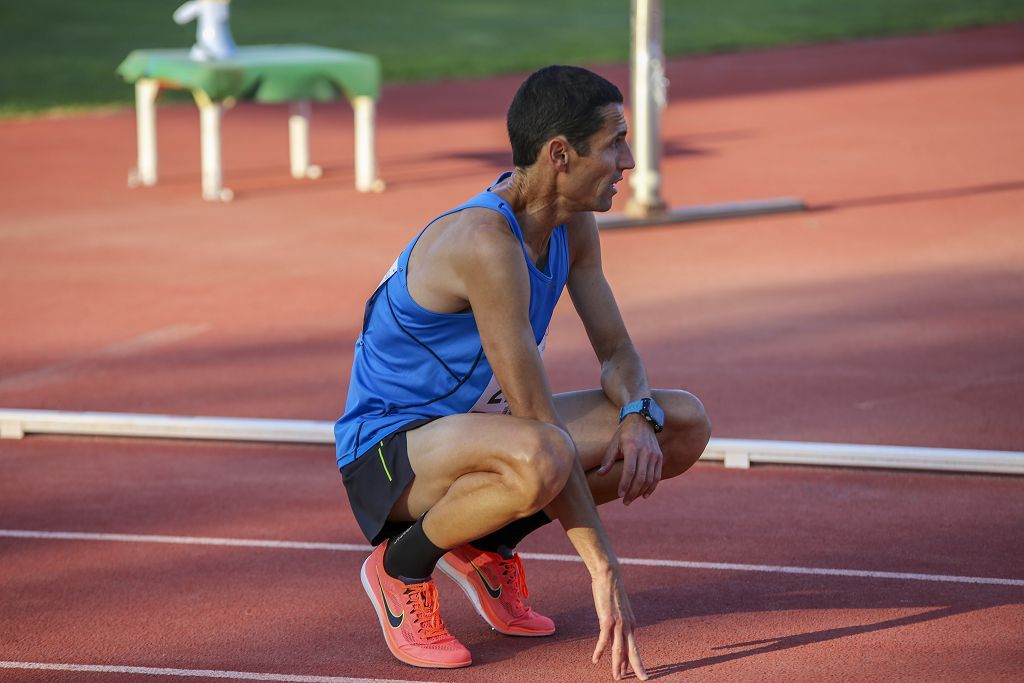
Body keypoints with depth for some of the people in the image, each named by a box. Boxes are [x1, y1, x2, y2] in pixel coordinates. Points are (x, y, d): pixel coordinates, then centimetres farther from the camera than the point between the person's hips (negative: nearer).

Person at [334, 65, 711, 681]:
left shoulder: (572, 224, -1)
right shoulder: (485, 242, -30)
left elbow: (617, 350, 10)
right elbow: (539, 420, -30)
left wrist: (637, 415, -16)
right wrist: (603, 568, -29)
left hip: (479, 420, 9)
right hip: (387, 445, -9)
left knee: (685, 424, 0)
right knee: (538, 458, -41)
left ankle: (488, 543, 10)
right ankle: (401, 566, -10)